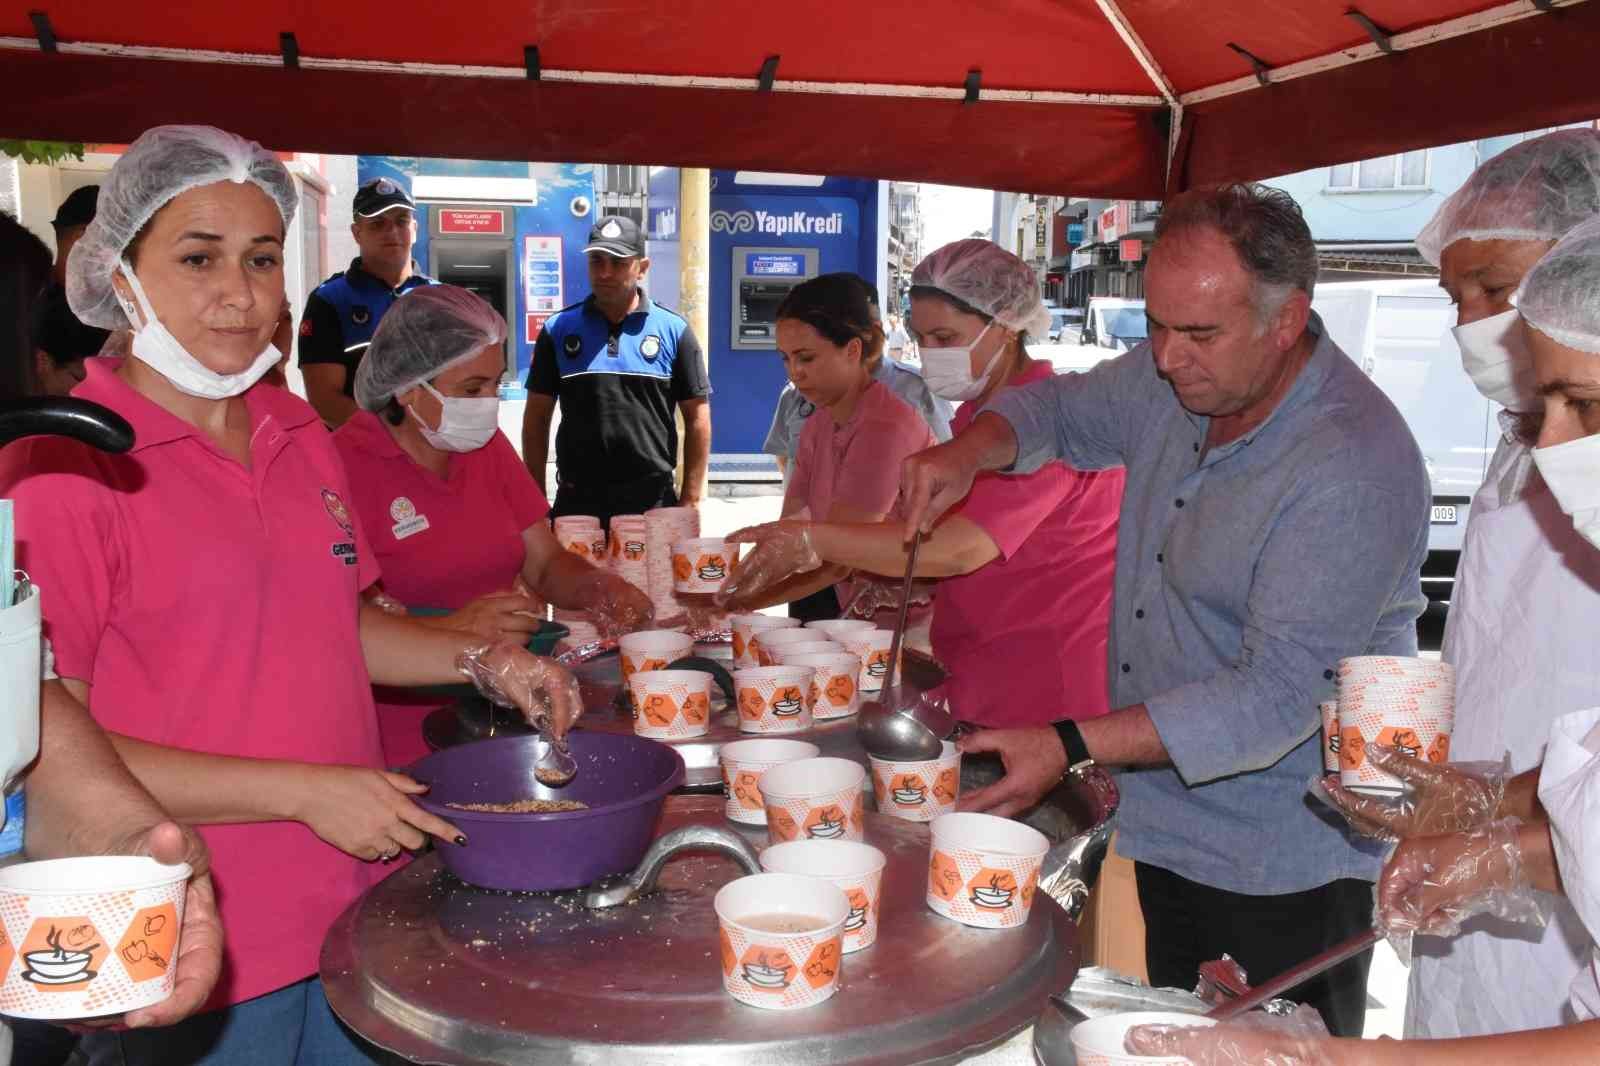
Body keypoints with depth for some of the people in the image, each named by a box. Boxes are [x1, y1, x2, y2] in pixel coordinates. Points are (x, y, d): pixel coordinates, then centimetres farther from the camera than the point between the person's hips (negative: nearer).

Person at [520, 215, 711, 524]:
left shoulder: (674, 330, 0)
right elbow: (537, 419, 7)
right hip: (576, 502, 1)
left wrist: (690, 503, -4)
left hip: (653, 503, -1)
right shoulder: (559, 329, 3)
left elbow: (697, 420, 2)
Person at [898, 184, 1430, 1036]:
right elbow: (1058, 408, 14)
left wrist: (1072, 745, -34)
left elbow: (1278, 695, -30)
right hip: (1169, 834, 7)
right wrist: (969, 452, -9)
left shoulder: (1356, 466, -26)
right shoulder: (1173, 381, -2)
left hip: (1287, 871, -7)